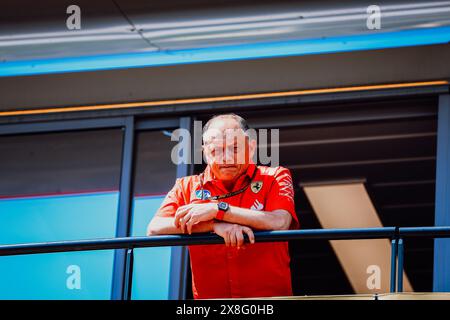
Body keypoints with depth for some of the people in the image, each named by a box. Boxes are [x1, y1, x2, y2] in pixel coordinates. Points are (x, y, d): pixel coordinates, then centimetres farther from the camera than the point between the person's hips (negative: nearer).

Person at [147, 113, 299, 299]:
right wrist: (216, 225, -12)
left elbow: (280, 223, -9)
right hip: (208, 296, 3)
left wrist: (217, 210, -11)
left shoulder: (275, 177, 10)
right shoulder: (187, 186, 13)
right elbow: (154, 229, -2)